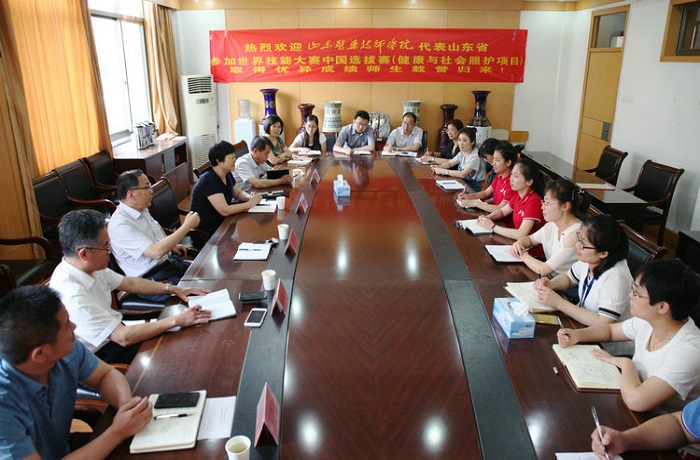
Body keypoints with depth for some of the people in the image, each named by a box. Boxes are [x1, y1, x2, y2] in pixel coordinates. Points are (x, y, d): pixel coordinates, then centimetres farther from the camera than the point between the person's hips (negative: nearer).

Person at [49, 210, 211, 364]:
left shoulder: (90, 266, -7)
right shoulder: (72, 294, -32)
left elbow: (129, 283, 10)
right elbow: (123, 338, -29)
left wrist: (175, 289, 3)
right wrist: (176, 320, -27)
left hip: (114, 332, 8)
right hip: (102, 355, -8)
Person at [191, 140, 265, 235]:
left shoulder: (227, 174, 4)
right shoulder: (209, 180, -23)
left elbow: (238, 193, 18)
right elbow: (225, 211, -28)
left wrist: (250, 197, -5)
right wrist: (250, 204, -20)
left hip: (222, 222, 8)